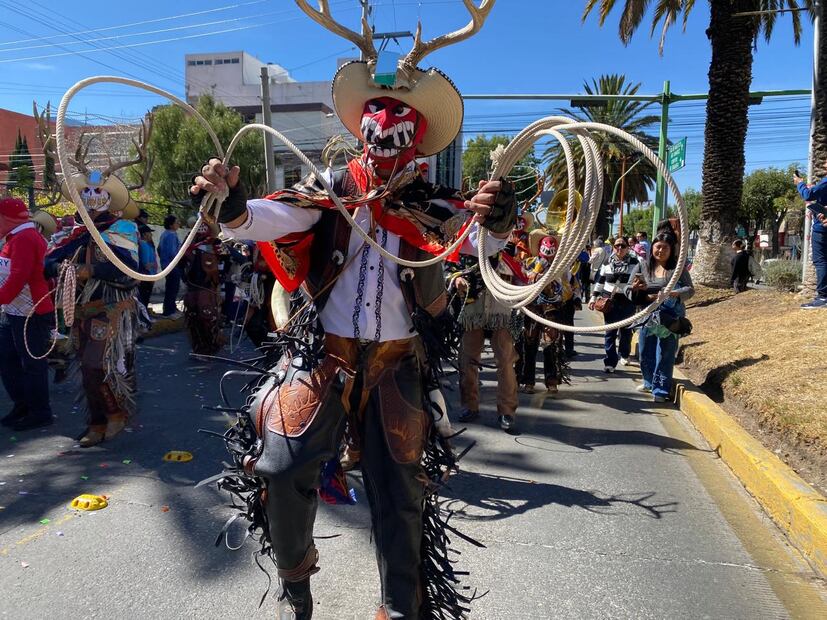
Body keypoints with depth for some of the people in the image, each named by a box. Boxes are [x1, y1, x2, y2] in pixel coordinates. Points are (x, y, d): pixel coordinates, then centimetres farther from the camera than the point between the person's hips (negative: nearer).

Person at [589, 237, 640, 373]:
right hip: (609, 302, 1)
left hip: (628, 302, 0)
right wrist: (594, 298, 6)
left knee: (626, 330, 13)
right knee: (610, 332, -3)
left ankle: (624, 355, 36)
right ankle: (610, 362, -1)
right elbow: (600, 281, 11)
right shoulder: (608, 263, 5)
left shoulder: (635, 263, 0)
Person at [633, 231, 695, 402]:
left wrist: (671, 293, -26)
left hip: (670, 317, -5)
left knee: (664, 354, -4)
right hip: (648, 315, 5)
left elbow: (690, 289, -9)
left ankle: (660, 390, 5)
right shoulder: (647, 268, 7)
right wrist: (646, 295, -11)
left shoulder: (677, 267, -5)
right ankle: (650, 382, 34)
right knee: (646, 352, 13)